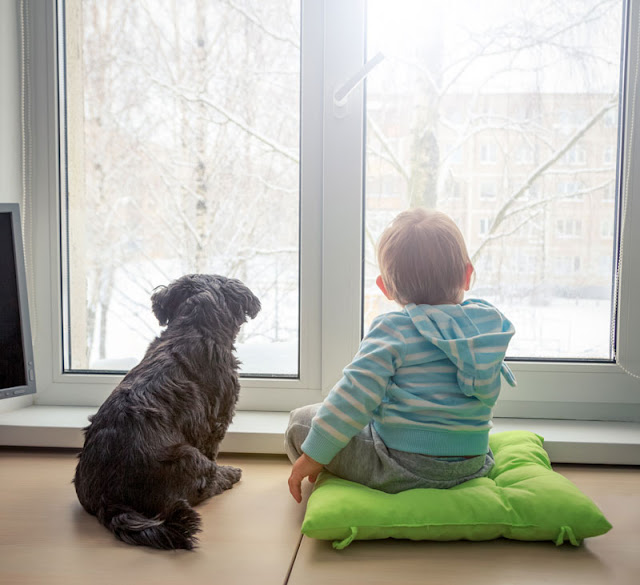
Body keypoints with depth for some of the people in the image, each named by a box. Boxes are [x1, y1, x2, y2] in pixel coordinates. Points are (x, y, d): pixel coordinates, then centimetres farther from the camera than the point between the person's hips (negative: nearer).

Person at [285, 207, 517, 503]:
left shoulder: (392, 329, -14)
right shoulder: (489, 321, 2)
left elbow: (355, 395, -19)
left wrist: (314, 455, -12)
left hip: (402, 470, -6)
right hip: (472, 465, 7)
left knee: (301, 421, 7)